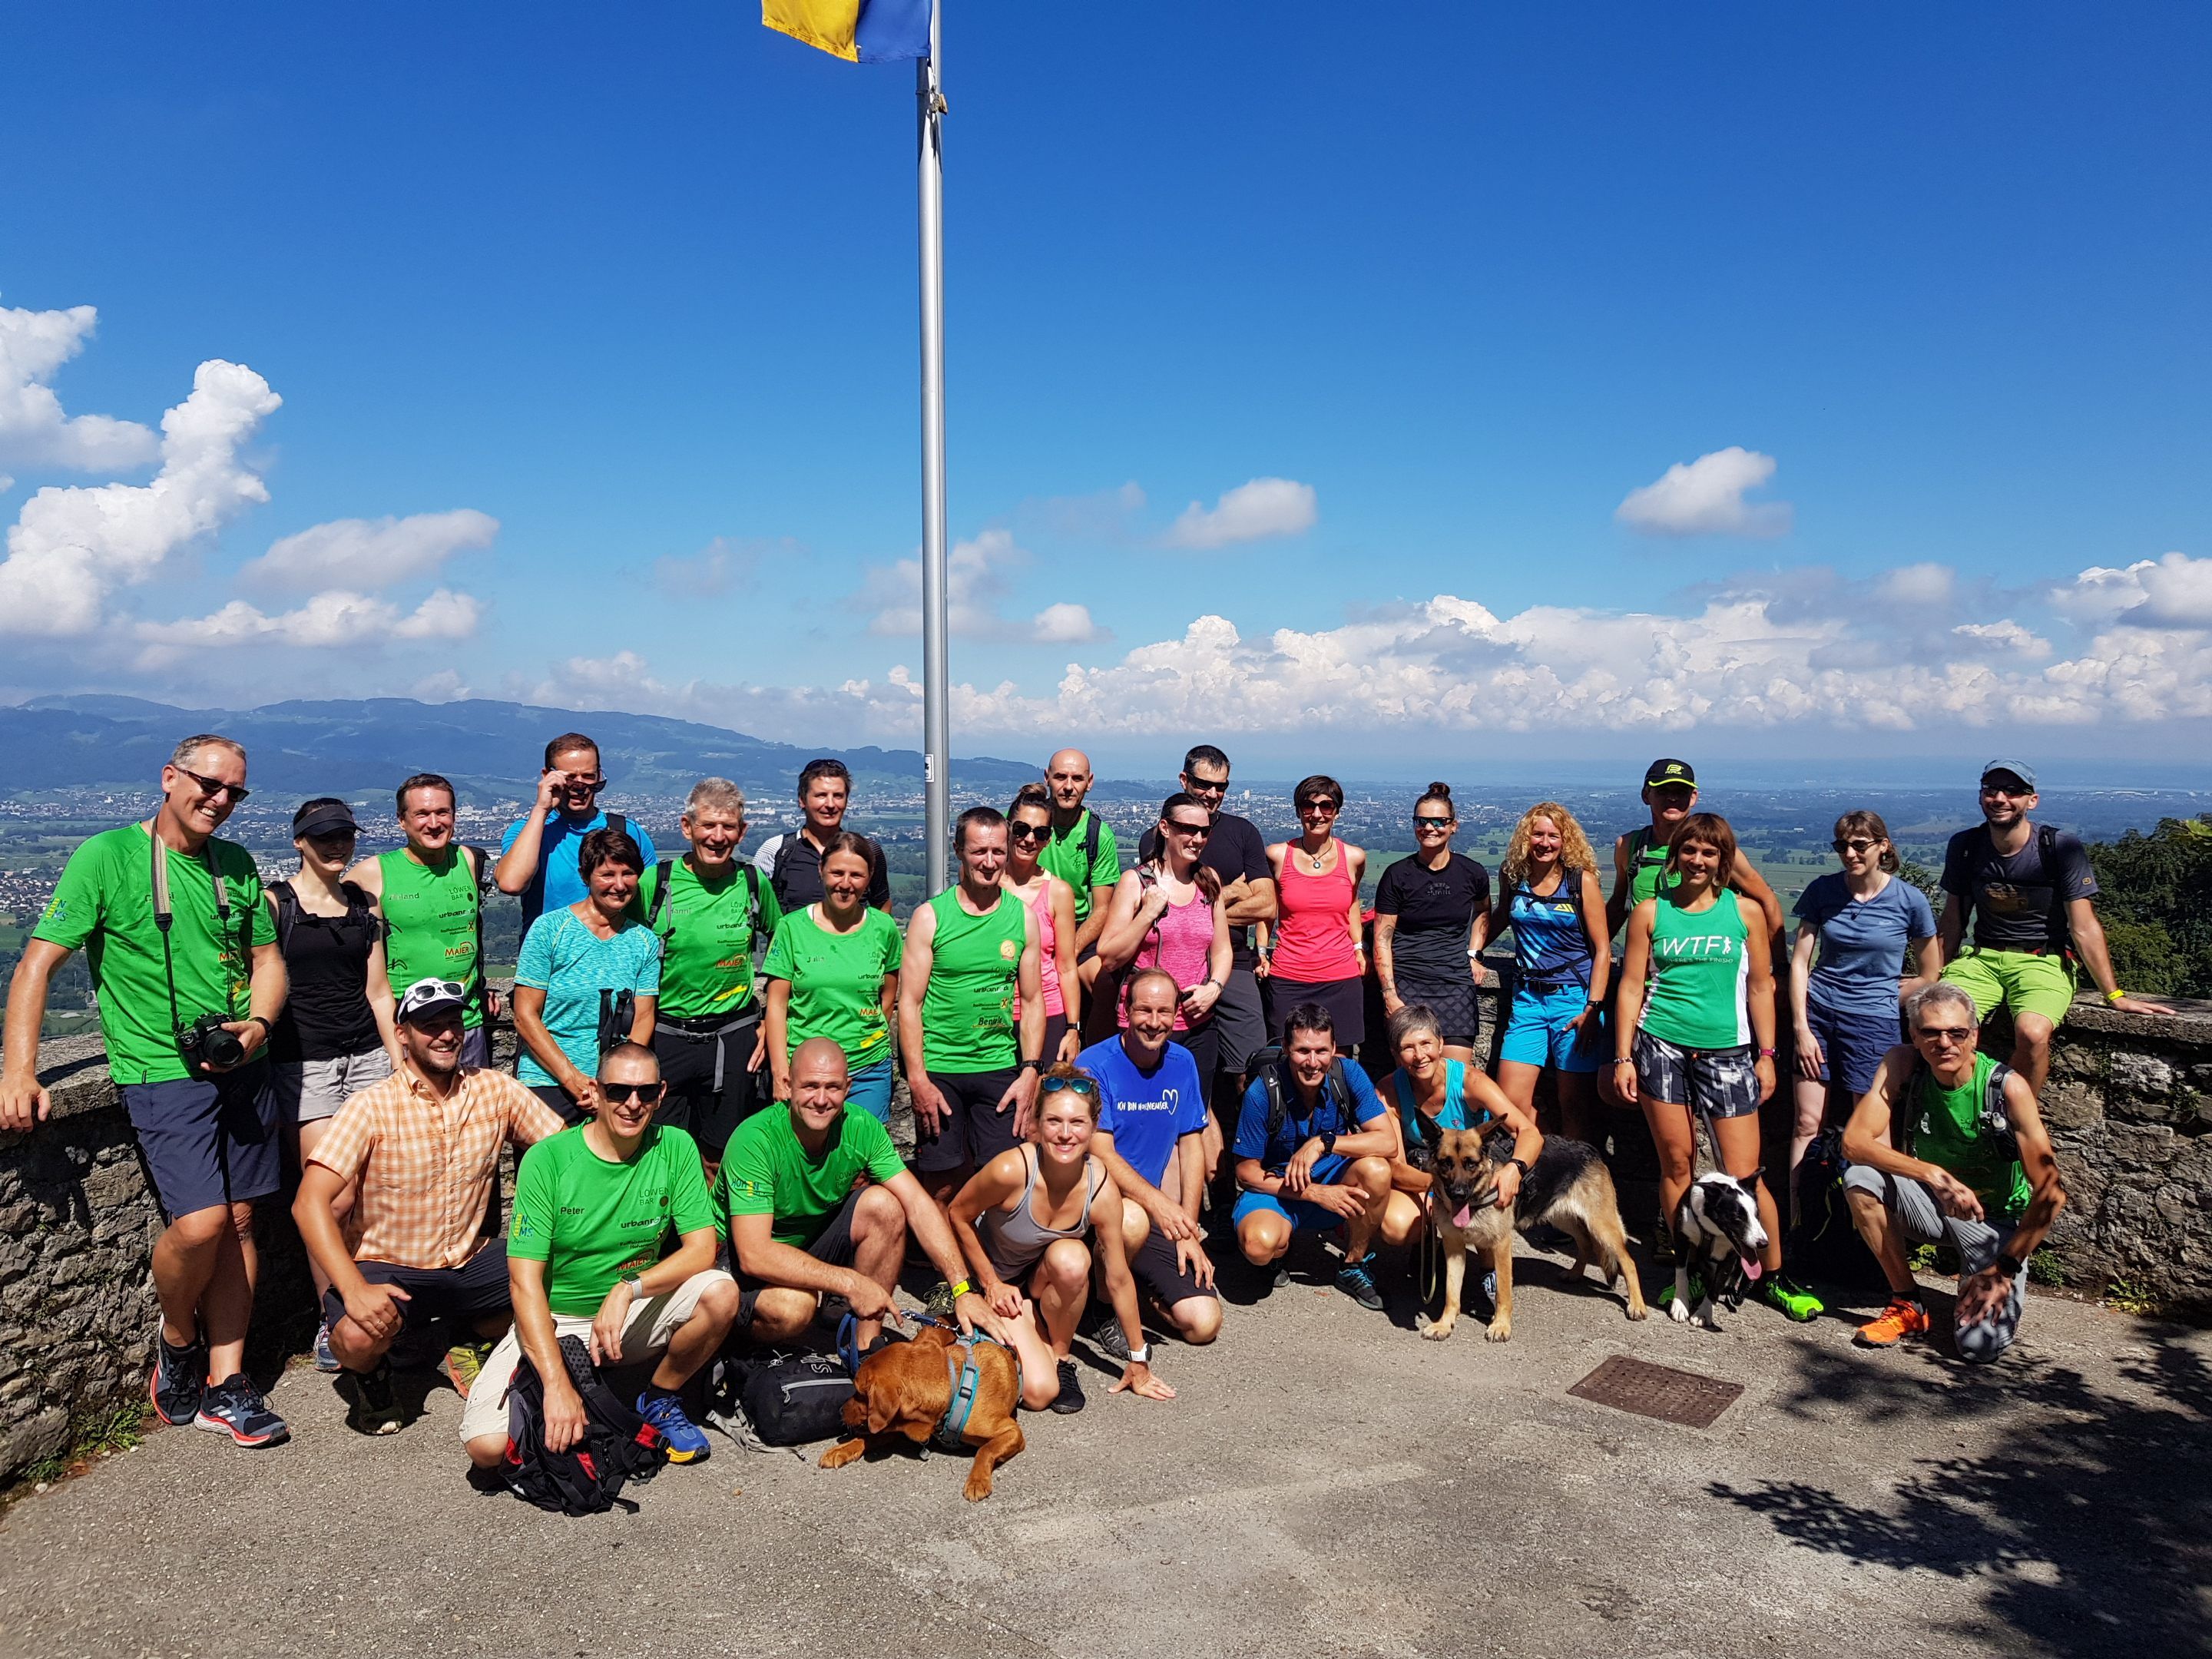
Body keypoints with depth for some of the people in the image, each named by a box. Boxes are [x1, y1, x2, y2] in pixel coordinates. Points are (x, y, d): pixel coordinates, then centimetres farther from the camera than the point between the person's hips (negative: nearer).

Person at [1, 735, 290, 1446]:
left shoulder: (237, 865, 8)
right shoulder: (108, 856, -7)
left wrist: (258, 1024, -5)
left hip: (240, 1068, 5)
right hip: (161, 1072, -5)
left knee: (238, 1222, 7)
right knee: (200, 1223, -17)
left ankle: (225, 1383, 18)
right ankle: (177, 1339, 14)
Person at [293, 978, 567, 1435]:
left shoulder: (494, 1089, -3)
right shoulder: (372, 1107, -13)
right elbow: (310, 1203, -20)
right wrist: (354, 1289, -33)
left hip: (472, 1261, 4)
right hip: (389, 1266, -3)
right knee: (358, 1336, -33)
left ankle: (472, 1339, 14)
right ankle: (369, 1374, 7)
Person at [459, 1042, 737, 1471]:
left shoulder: (675, 1148, -8)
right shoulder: (547, 1159, -14)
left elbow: (702, 1249, -12)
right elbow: (524, 1281, -17)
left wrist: (628, 1288, -28)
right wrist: (557, 1383, -27)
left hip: (637, 1313, 2)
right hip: (555, 1321, -2)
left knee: (721, 1292, -27)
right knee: (487, 1446, -24)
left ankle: (660, 1399, 1)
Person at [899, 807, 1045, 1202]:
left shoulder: (1022, 916, 5)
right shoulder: (930, 917, -2)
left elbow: (1033, 1000, 9)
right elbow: (909, 1002, -2)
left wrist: (1030, 1071, 0)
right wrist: (917, 1079, -9)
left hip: (1001, 1069, 2)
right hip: (939, 1070, -2)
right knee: (942, 1184, 3)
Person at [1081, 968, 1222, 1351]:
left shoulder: (1182, 1063, 4)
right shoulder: (1094, 1065, -13)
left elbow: (1191, 1146, 7)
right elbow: (1101, 1154, -20)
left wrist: (1187, 1231, -2)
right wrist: (1156, 1201, -34)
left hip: (1156, 1218, 5)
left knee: (1203, 1324, -9)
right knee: (1132, 1220, -39)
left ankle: (1133, 1283, 21)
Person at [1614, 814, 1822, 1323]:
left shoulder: (1745, 911, 6)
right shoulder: (1650, 912, 4)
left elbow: (1761, 986, 8)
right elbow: (1632, 986, 4)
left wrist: (1766, 1055, 4)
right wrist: (1624, 1057, 0)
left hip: (1727, 1051, 0)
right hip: (1662, 1047, 0)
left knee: (1744, 1173, -2)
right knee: (1676, 1163, 5)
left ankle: (1773, 1277, 16)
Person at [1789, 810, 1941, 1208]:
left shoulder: (1909, 900, -4)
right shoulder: (1822, 890, 0)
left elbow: (1929, 976, 6)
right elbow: (1799, 961, 1)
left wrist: (1878, 999, 1)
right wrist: (1802, 1027, -5)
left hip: (1872, 1024, -2)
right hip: (1816, 1013, 2)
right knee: (1807, 1123, 3)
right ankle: (1795, 1224, 8)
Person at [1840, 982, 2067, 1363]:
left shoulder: (2008, 1088, -21)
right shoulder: (1902, 1065, -14)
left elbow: (2051, 1194, -20)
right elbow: (1854, 1142, -21)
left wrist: (2004, 1268, -24)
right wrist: (1934, 1175, -33)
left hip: (1995, 1220, -3)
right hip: (1930, 1206, 3)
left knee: (1981, 1345, -23)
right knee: (1860, 1179, -28)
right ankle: (1907, 1305, -8)